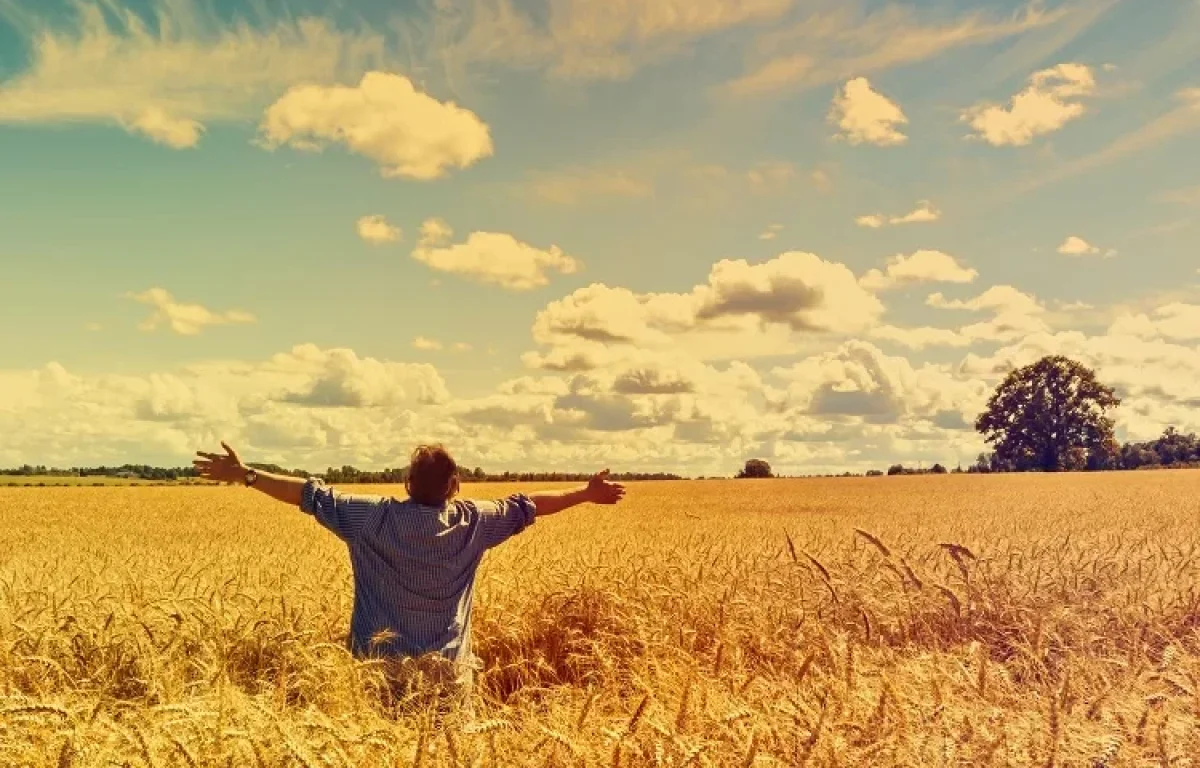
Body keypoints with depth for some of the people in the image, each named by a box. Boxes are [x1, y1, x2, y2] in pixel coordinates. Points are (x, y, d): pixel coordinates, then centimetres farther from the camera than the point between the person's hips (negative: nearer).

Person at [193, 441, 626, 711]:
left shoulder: (374, 516, -7)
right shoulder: (472, 522, -4)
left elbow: (312, 495, -4)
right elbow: (526, 507, 6)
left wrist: (246, 475, 4)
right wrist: (587, 493, 18)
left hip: (380, 663, 0)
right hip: (447, 670, 0)